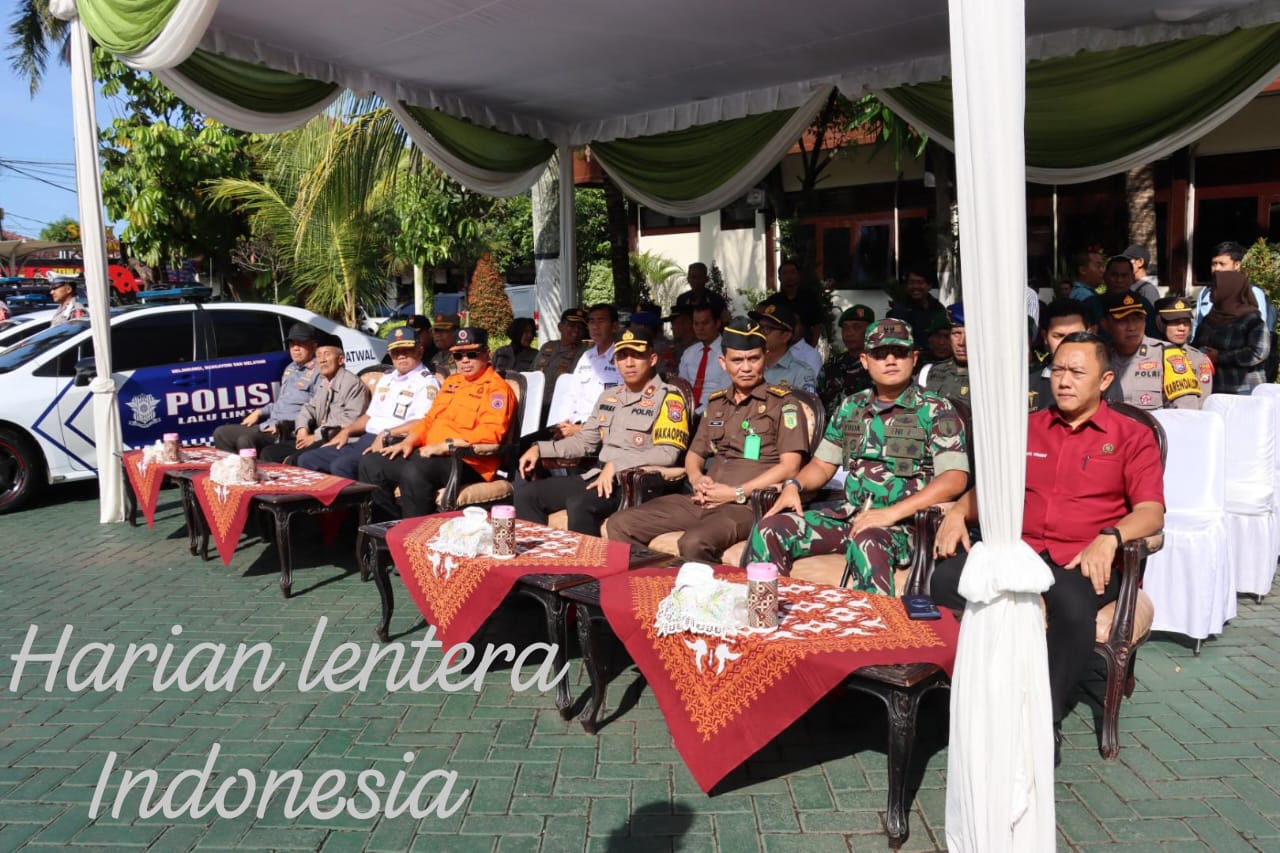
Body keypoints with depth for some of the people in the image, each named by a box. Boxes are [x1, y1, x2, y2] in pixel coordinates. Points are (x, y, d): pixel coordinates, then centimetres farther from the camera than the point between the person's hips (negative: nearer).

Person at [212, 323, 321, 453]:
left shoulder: (319, 372, -9)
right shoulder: (290, 368, 22)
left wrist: (283, 425, -22)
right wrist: (259, 412, 19)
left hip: (289, 432, -10)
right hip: (269, 425, 10)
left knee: (245, 440, -31)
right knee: (221, 433, 4)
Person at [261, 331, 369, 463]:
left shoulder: (353, 383, -9)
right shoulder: (323, 384, 22)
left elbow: (351, 420, -20)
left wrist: (316, 436, -18)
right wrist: (302, 429, -2)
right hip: (320, 441, 9)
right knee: (268, 453, 3)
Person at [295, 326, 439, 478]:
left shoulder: (427, 382, -5)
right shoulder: (386, 378, 22)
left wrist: (386, 434, -23)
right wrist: (346, 431, 12)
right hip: (365, 440, 9)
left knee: (341, 466, -31)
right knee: (307, 460, 0)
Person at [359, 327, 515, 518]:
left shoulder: (497, 388, -4)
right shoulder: (452, 381, 23)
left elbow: (491, 432, -17)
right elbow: (429, 418, 26)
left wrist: (445, 446, -21)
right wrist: (409, 441, 6)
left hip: (467, 462, -9)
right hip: (430, 455, 9)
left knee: (414, 471, -35)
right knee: (371, 463, 0)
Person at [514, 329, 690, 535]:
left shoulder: (669, 398, -5)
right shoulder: (608, 397, 19)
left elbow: (668, 453, -16)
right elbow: (585, 441, 25)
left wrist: (615, 464, -22)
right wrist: (540, 449, 12)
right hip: (599, 477, 8)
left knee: (579, 503, -34)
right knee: (526, 493, -1)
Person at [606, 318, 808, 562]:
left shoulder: (783, 403, 2)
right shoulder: (716, 403, 21)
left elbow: (790, 466, -7)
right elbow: (694, 453, 27)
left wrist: (736, 493, -13)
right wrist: (697, 479, 2)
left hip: (749, 504, -6)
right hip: (704, 500, 6)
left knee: (694, 543, -37)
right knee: (621, 525, -8)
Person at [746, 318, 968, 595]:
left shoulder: (936, 411, 0)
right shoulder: (851, 407, 16)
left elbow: (954, 479, -11)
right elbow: (823, 463, 22)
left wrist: (891, 513, -21)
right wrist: (794, 485, -1)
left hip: (905, 522, -5)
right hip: (849, 514, 6)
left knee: (866, 542, -39)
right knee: (770, 529, -13)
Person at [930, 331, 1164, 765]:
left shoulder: (1132, 437, 10)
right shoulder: (1027, 428, 21)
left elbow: (1151, 512, -1)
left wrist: (1109, 538, -21)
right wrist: (959, 511, 0)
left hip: (1083, 561, -3)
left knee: (1071, 605, -39)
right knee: (946, 580, -28)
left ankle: (1045, 721, -19)